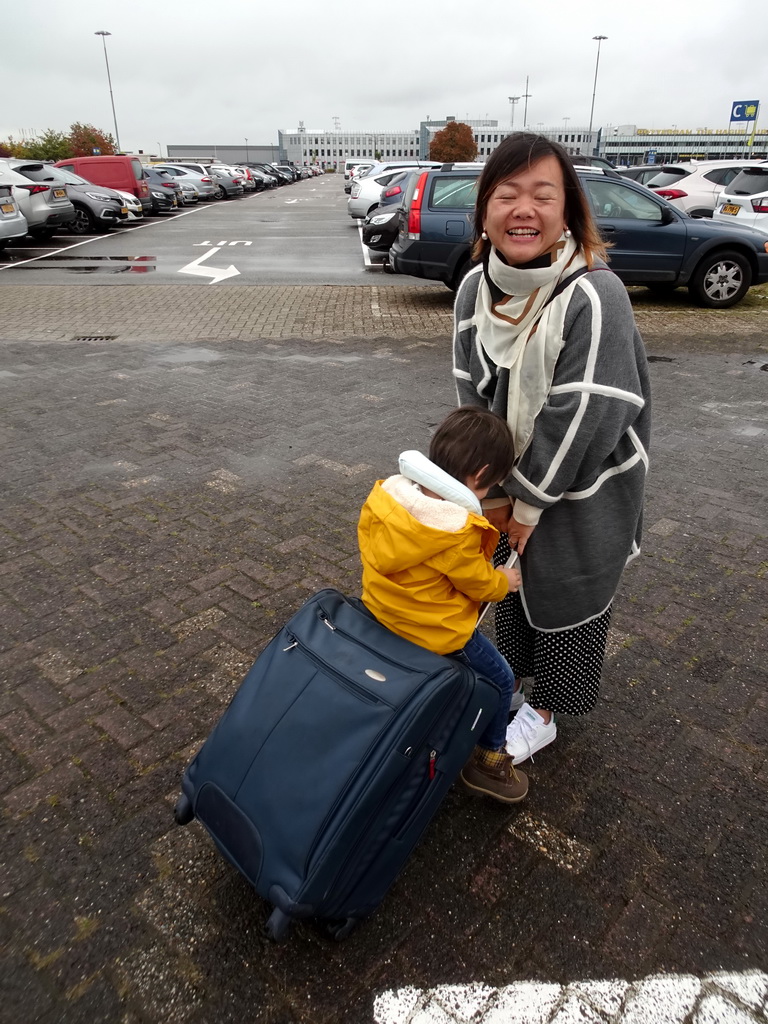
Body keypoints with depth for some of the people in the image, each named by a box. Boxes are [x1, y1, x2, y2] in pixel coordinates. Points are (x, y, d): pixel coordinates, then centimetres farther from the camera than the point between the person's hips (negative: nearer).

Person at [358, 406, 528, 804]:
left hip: (383, 609, 8)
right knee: (499, 680, 16)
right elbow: (480, 584, -16)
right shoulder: (457, 534, -32)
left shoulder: (389, 494, -11)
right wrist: (505, 581, 8)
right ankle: (488, 761, 32)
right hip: (437, 632, -8)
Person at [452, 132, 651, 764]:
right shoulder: (475, 289, -6)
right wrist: (494, 493, -7)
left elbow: (585, 417, -27)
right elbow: (474, 396, -4)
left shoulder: (595, 297, -27)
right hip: (512, 479, 6)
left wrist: (529, 502, -18)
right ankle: (515, 671, 51)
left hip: (585, 490, -5)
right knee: (511, 582, 23)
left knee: (566, 599, 12)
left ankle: (545, 711, 37)